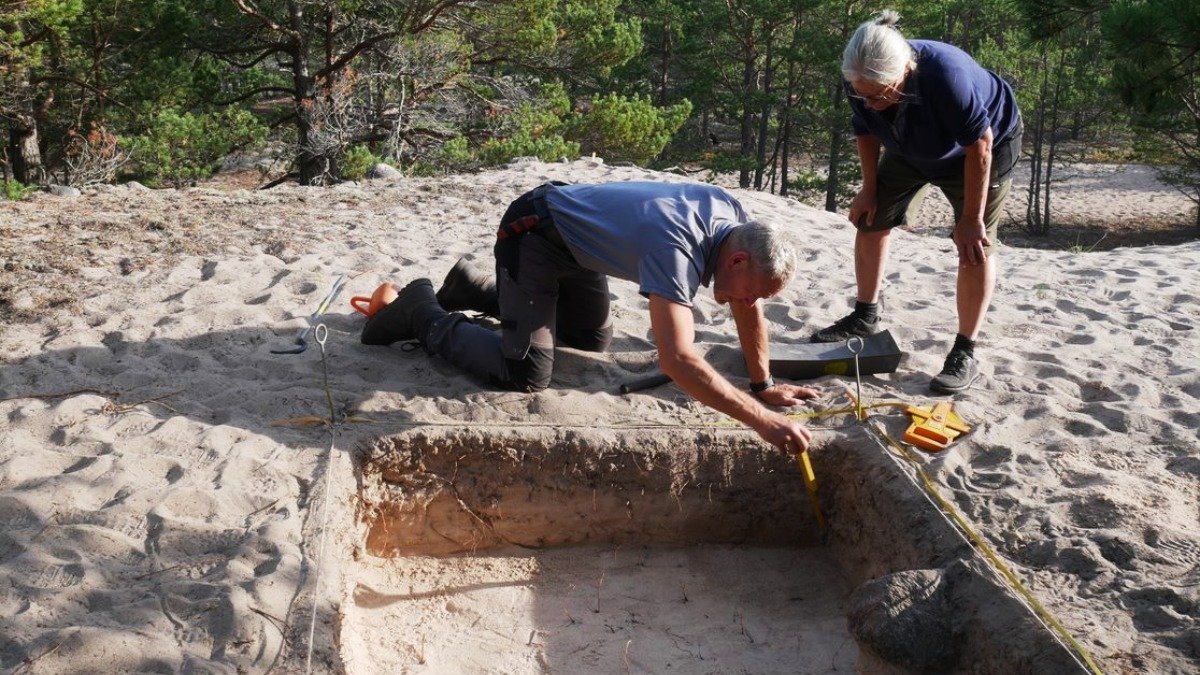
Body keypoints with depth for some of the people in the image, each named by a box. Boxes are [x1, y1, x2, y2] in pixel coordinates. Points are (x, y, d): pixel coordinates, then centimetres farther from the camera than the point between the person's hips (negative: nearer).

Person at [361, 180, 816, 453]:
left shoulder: (734, 219, -13)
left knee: (593, 339, 25)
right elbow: (676, 360, -48)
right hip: (534, 231, -9)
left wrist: (763, 384, 2)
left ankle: (471, 289, 35)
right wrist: (761, 419, -46)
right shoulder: (675, 248, -38)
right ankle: (423, 314, 4)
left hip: (574, 239, 9)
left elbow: (749, 309, 1)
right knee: (526, 375, -18)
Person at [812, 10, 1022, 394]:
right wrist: (870, 188, -6)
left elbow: (978, 144, -34)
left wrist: (971, 218, -29)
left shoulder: (946, 74, -44)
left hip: (988, 143, -6)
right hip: (912, 149, 6)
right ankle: (865, 317, 22)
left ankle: (965, 353, -9)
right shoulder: (861, 82, -26)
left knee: (975, 244, -14)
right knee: (871, 219, 4)